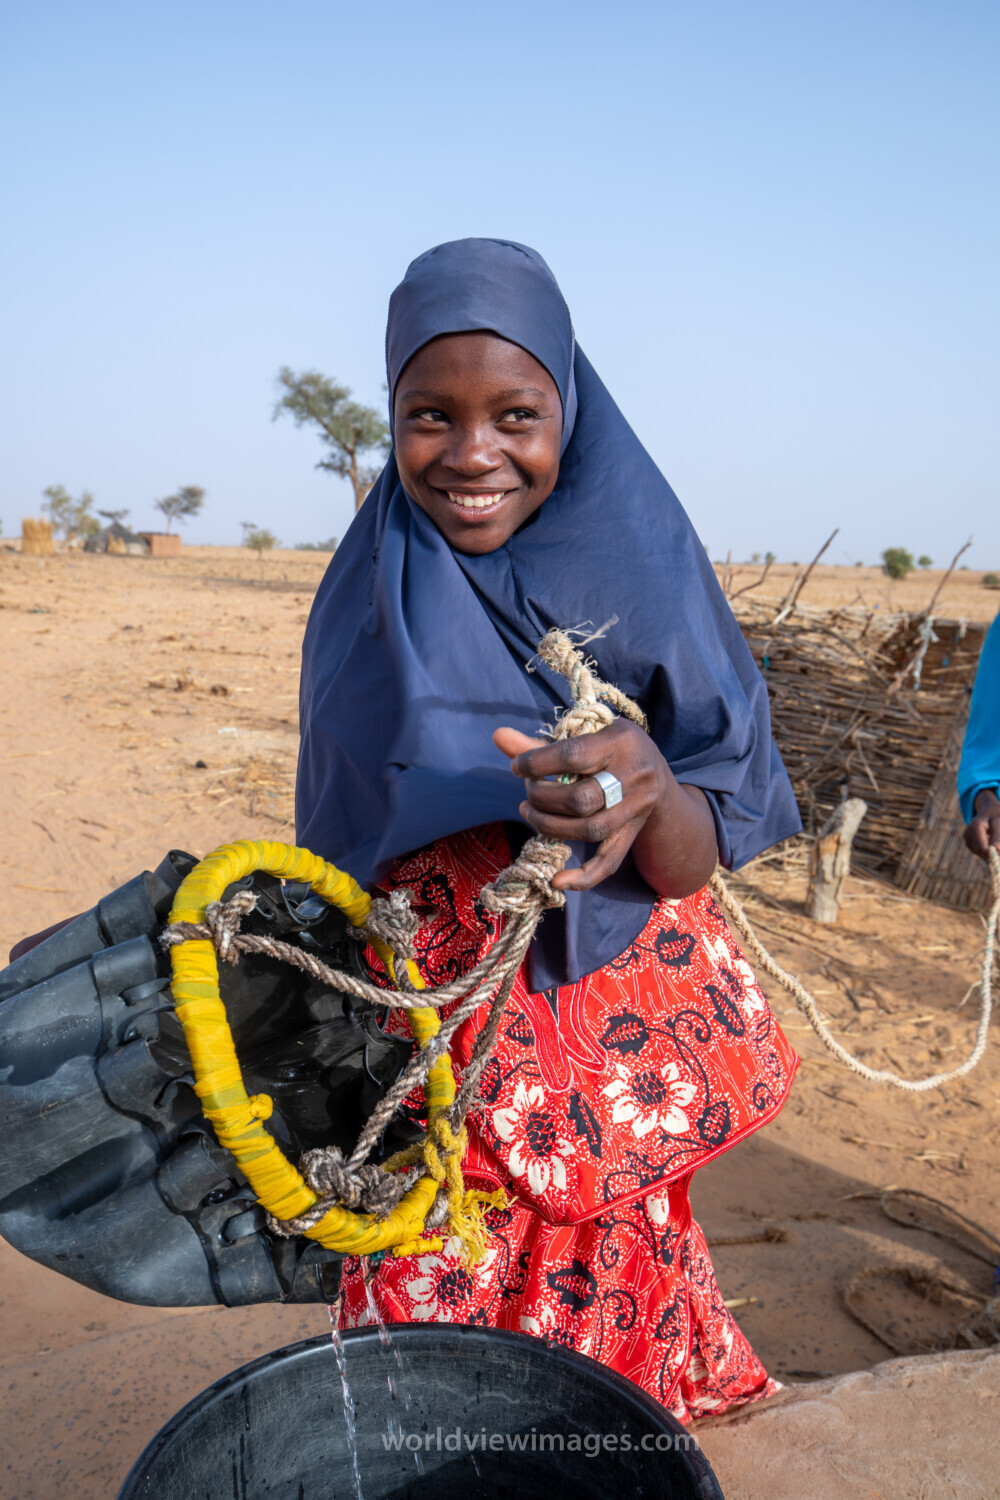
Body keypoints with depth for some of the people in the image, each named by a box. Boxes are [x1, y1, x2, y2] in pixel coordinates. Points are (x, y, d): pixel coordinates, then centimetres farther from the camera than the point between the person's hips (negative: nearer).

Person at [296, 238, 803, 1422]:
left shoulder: (643, 571, -10)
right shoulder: (370, 596, -3)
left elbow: (696, 862, -13)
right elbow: (342, 847, 7)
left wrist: (649, 793, -35)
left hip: (608, 1048, -2)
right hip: (420, 1061, 2)